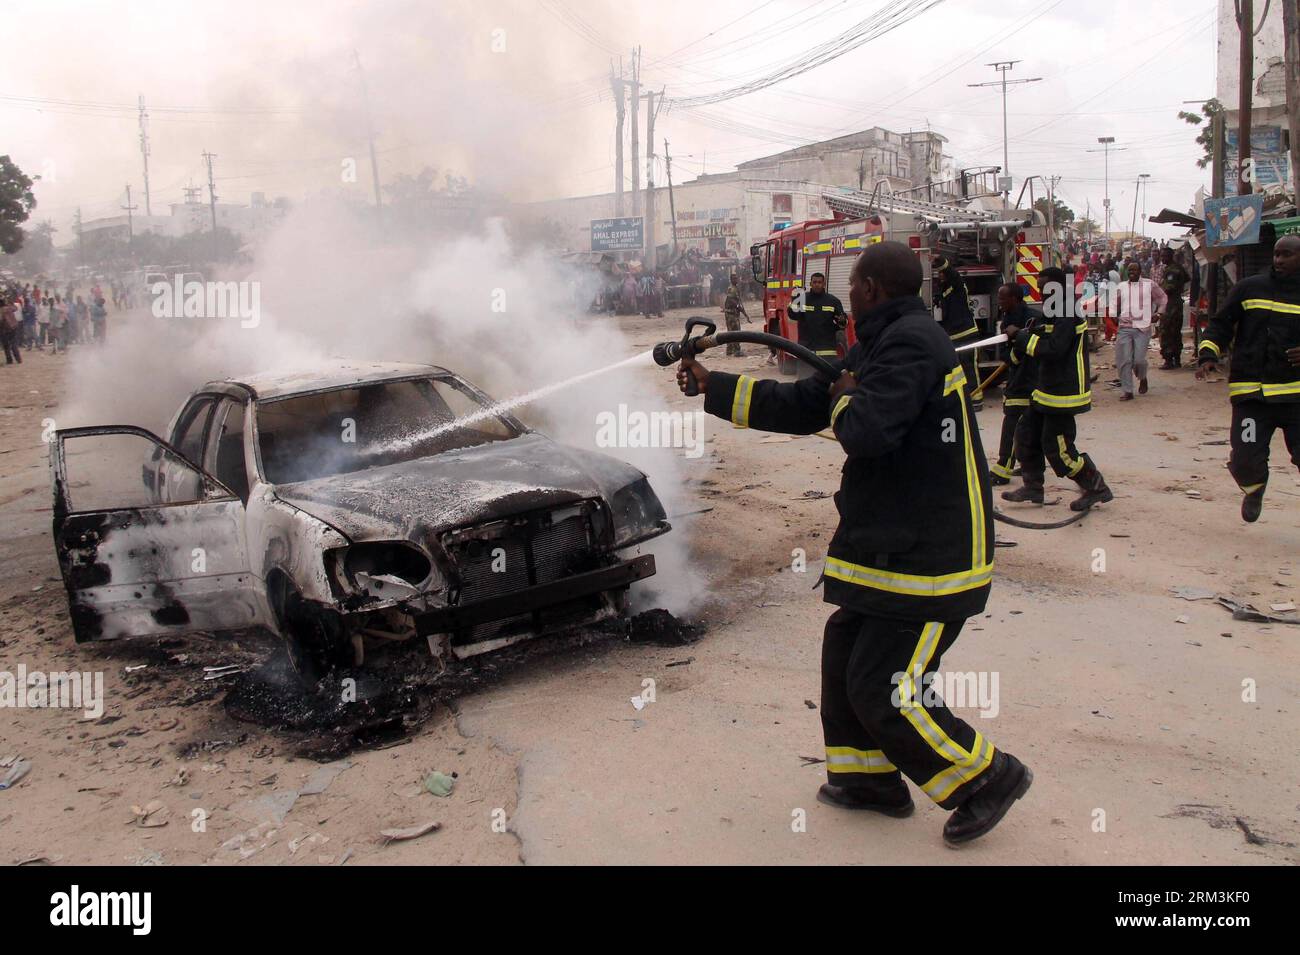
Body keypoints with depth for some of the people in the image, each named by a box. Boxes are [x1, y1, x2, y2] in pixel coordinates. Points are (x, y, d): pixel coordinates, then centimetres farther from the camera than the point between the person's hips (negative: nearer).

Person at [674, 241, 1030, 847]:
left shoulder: (911, 342, -19)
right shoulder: (878, 345, 14)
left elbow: (867, 432, -32)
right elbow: (801, 406, 17)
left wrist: (847, 399, -8)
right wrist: (713, 386, 18)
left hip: (929, 553, -10)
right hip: (894, 541, 11)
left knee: (883, 690, -4)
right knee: (846, 650, 17)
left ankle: (988, 777, 15)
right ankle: (870, 780, 31)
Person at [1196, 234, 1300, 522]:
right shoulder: (1250, 288, 7)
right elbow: (1220, 324, 9)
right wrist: (1208, 355, -8)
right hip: (1252, 391, 0)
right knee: (1246, 460, -6)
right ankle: (1254, 490, 30)